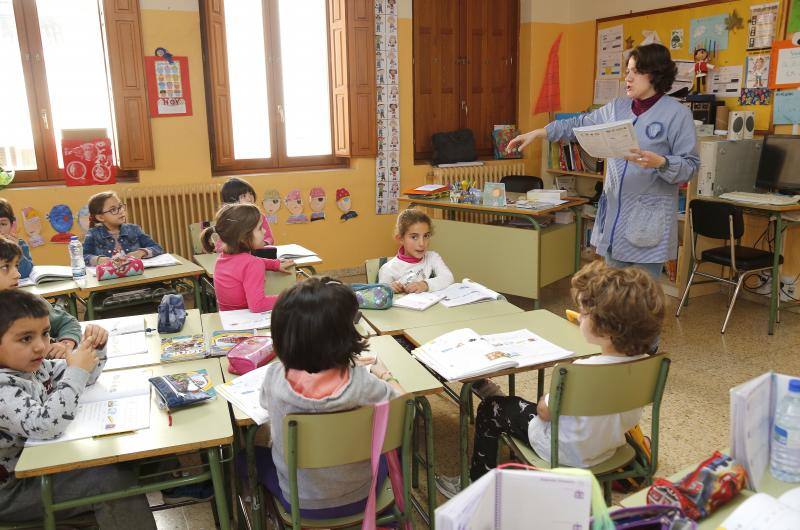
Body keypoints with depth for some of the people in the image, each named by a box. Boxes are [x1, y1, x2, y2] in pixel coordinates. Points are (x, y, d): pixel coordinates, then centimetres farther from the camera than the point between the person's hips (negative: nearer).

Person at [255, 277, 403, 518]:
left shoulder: (275, 377, -25)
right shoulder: (361, 383, -30)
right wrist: (385, 374, 11)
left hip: (301, 502, 1)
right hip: (358, 497, 0)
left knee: (254, 453, 29)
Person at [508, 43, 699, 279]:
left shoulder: (677, 113, -6)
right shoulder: (617, 107, 11)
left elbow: (690, 166, -7)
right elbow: (579, 124, 17)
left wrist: (659, 163, -25)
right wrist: (539, 132, 9)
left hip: (648, 221, -5)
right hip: (613, 215, 6)